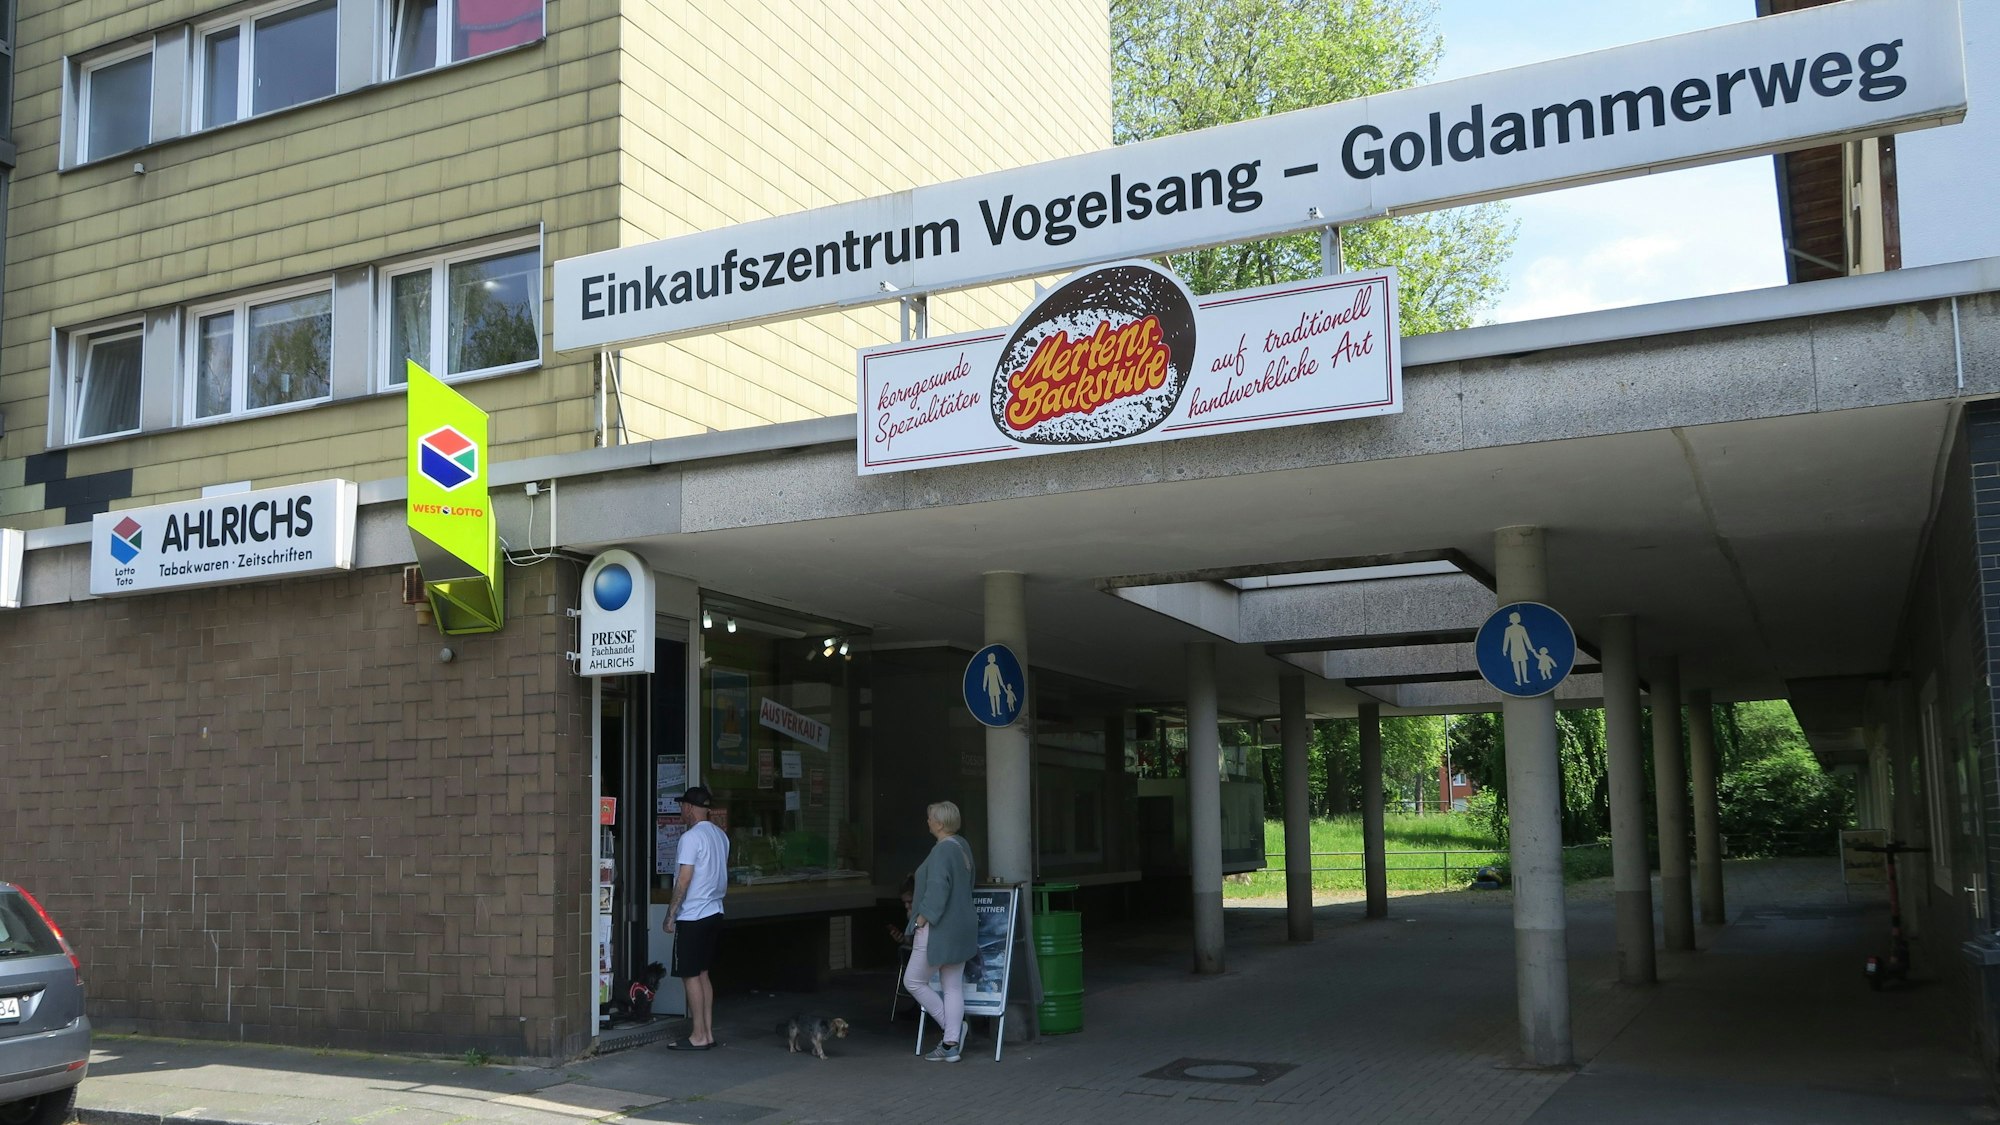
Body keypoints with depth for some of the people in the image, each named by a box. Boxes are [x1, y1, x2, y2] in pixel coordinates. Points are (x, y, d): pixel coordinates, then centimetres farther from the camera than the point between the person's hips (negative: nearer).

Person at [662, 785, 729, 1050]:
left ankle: (698, 1036, 1)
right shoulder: (721, 835, 11)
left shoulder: (691, 837, -16)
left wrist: (670, 915, -12)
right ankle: (708, 1033, 15)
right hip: (714, 913, 9)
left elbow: (684, 880, -18)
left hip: (692, 917, -9)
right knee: (702, 974, 14)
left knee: (690, 976, -2)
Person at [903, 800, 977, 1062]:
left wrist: (921, 920, -15)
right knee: (953, 987, 9)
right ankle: (951, 1045, 10)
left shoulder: (941, 850, -19)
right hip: (960, 929, 9)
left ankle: (953, 1026, 6)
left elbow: (937, 890, -26)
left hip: (939, 930, -9)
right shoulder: (963, 846, 9)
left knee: (913, 981, 5)